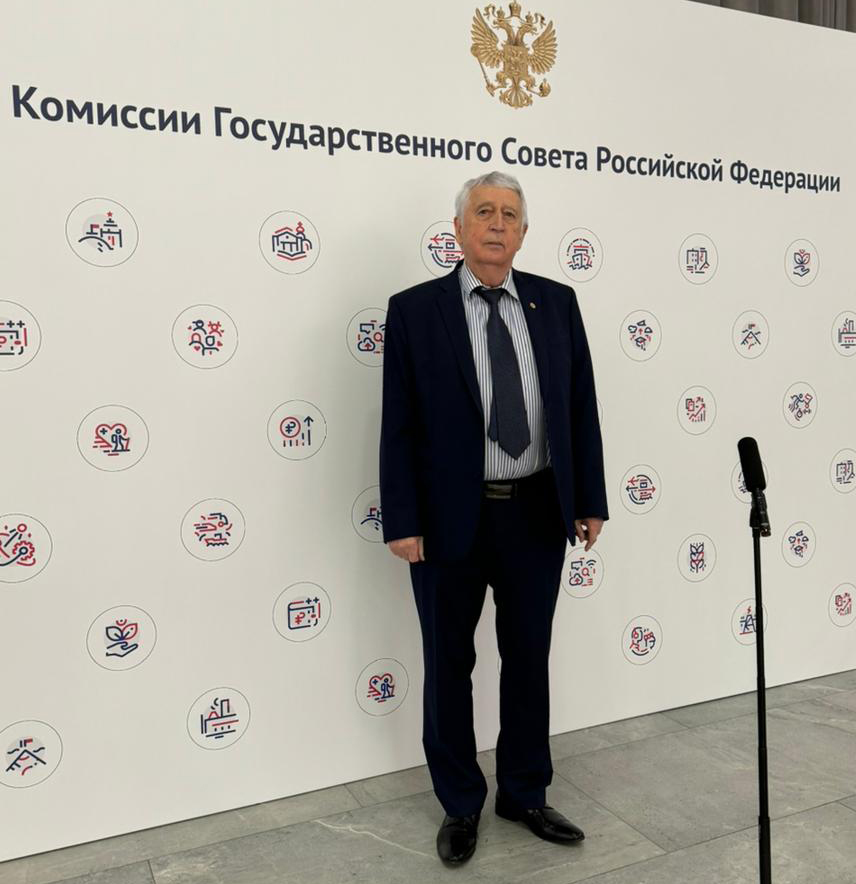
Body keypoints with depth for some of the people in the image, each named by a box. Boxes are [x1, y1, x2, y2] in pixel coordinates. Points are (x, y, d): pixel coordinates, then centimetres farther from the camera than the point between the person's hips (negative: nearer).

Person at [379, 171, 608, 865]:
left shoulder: (556, 302, 4)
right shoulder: (414, 311, -4)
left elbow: (582, 407, 6)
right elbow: (398, 427, -6)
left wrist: (590, 501, 3)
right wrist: (402, 522, -10)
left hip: (538, 516, 3)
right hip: (450, 520, -2)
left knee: (529, 660, 16)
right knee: (449, 665, 12)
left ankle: (524, 794, 37)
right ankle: (461, 805, 33)